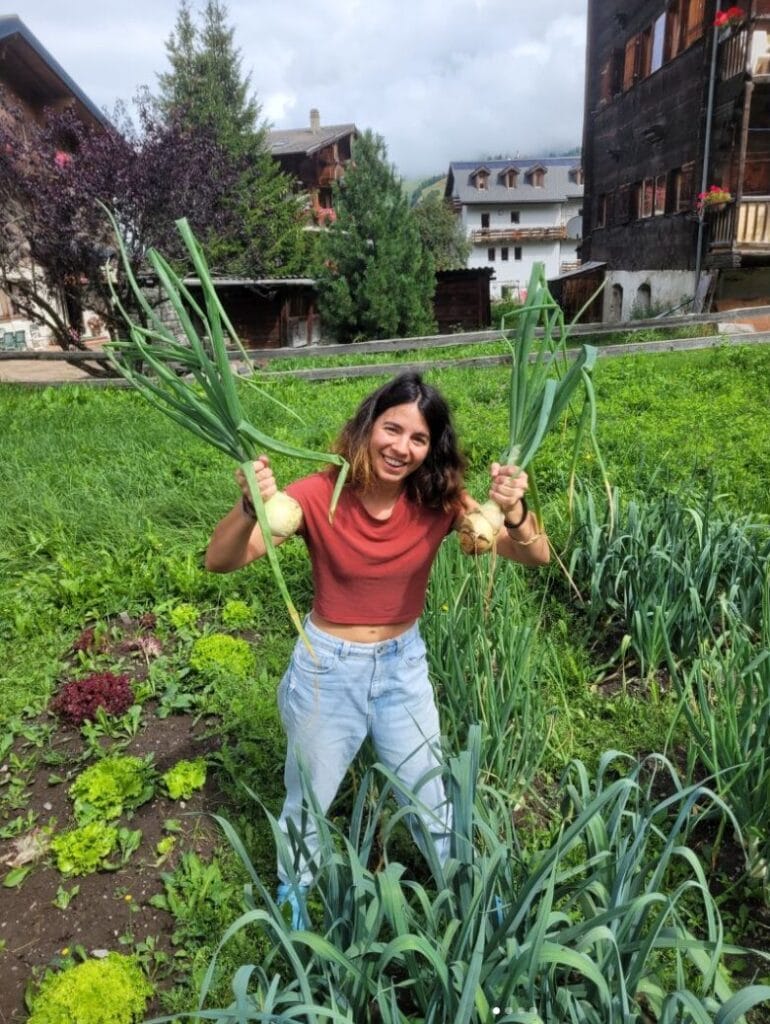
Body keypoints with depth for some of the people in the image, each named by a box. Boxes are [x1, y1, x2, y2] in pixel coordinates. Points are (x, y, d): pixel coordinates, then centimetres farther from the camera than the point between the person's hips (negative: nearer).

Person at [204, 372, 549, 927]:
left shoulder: (439, 499, -15)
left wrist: (514, 513, -44)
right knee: (308, 802, 21)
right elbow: (220, 561, -28)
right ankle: (292, 897, 52)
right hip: (327, 667, -2)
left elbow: (537, 556, -21)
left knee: (433, 799, 21)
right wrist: (251, 507, -49)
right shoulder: (320, 494, -23)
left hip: (404, 664, 2)